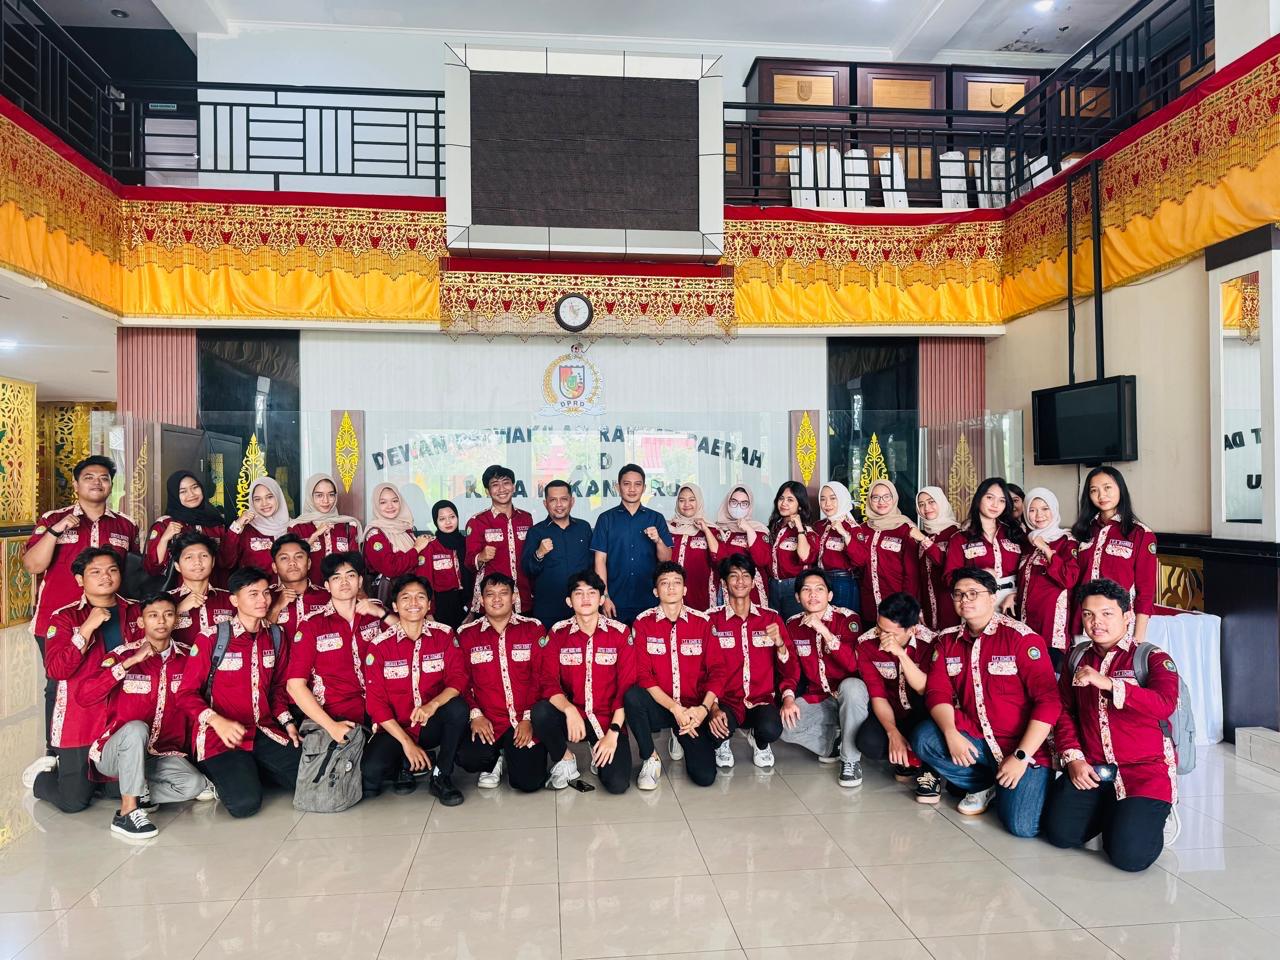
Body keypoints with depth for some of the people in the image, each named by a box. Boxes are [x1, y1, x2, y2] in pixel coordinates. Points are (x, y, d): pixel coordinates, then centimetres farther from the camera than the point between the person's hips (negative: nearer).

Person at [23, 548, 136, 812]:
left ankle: (76, 774, 37)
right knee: (74, 801, -3)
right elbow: (55, 670, -17)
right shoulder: (64, 618, -4)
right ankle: (40, 775, 28)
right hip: (80, 719, -4)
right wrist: (87, 628, -23)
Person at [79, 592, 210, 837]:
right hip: (115, 753, -2)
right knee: (137, 728, -35)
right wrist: (129, 662, -29)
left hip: (162, 754, 3)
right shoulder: (124, 654, -10)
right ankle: (127, 812, -25)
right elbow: (83, 696, -23)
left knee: (193, 784, -25)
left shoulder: (186, 658, -1)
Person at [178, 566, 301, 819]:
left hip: (264, 732, 5)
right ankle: (220, 773, 7)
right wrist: (217, 721, -23)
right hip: (221, 738, -5)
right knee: (245, 802, -26)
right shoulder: (212, 639, -8)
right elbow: (186, 693, -7)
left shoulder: (273, 636, 8)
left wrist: (287, 722, 4)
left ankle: (249, 771, 12)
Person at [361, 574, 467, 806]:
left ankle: (441, 777, -12)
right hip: (395, 727, -1)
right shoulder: (380, 646, -7)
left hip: (433, 724, 1)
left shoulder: (444, 635, -3)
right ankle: (406, 765, 8)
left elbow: (458, 678, -11)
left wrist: (433, 704, -33)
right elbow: (376, 701, -8)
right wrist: (406, 742, -16)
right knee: (370, 773, -28)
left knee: (458, 707, -31)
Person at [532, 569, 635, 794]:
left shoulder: (620, 632, -3)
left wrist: (613, 732, -12)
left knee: (617, 783, -21)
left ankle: (599, 752, 15)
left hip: (607, 719, -1)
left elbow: (626, 686, -5)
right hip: (571, 715, 1)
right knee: (541, 712, -31)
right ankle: (564, 759, 0)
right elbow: (549, 682, -8)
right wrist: (569, 710, -28)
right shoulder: (558, 633, 0)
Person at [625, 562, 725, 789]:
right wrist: (674, 708, -20)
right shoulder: (643, 623, -2)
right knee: (632, 696, -35)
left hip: (694, 709, 1)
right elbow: (643, 675, -9)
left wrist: (704, 708, -19)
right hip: (659, 707, -1)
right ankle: (650, 759, -9)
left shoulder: (702, 622, 1)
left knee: (705, 776, -19)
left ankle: (682, 738, 17)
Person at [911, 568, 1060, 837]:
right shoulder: (947, 640, 5)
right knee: (924, 739, -21)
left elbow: (1048, 701, -16)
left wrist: (1021, 756, -20)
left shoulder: (1022, 638, -13)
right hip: (973, 738, 5)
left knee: (1022, 825, -24)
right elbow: (938, 692, 0)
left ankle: (1003, 790, 13)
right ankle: (984, 786, 4)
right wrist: (951, 734, -20)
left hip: (1024, 745, -5)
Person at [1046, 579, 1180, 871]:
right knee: (1060, 833, -11)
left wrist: (1108, 683, -35)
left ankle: (1152, 814, 15)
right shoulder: (1078, 658, 10)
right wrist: (1073, 759, -4)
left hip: (1146, 769, -4)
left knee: (1129, 854, -19)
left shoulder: (1153, 658, -5)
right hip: (1090, 769, 4)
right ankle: (1108, 809, 20)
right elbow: (1065, 712, 10)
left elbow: (1165, 704, -25)